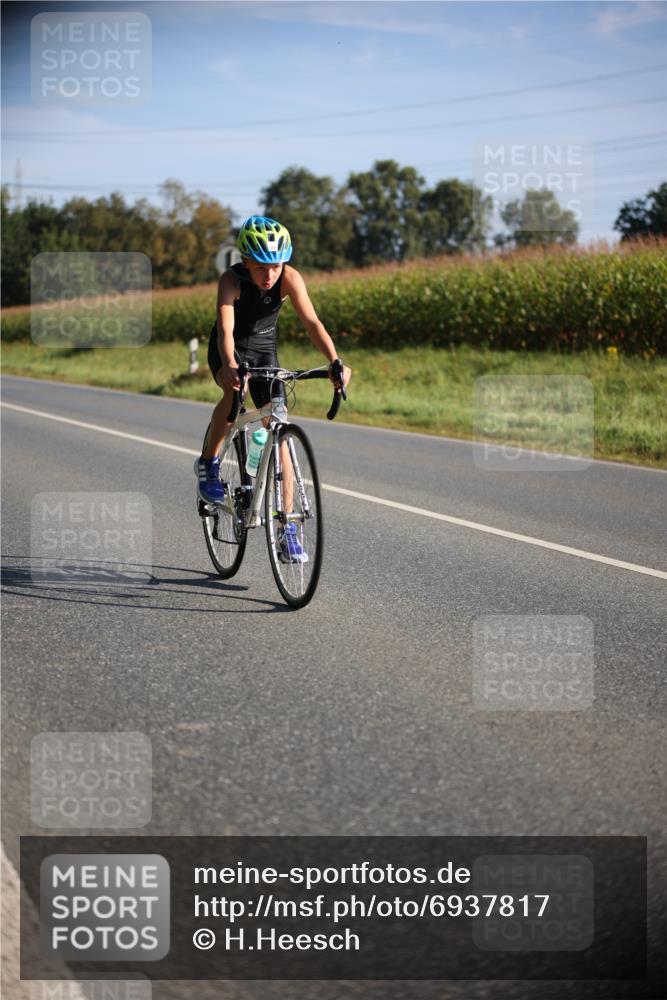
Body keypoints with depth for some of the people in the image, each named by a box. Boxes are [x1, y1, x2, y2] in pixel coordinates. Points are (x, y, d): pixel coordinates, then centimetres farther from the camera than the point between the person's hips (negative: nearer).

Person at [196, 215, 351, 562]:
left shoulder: (290, 278, -24)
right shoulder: (232, 280, -30)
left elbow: (311, 322, -33)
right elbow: (225, 329, -42)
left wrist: (334, 361, -50)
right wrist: (229, 366, -62)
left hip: (265, 349, 3)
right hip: (230, 349, -2)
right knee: (235, 391, -36)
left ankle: (286, 526, -3)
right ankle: (208, 463, -11)